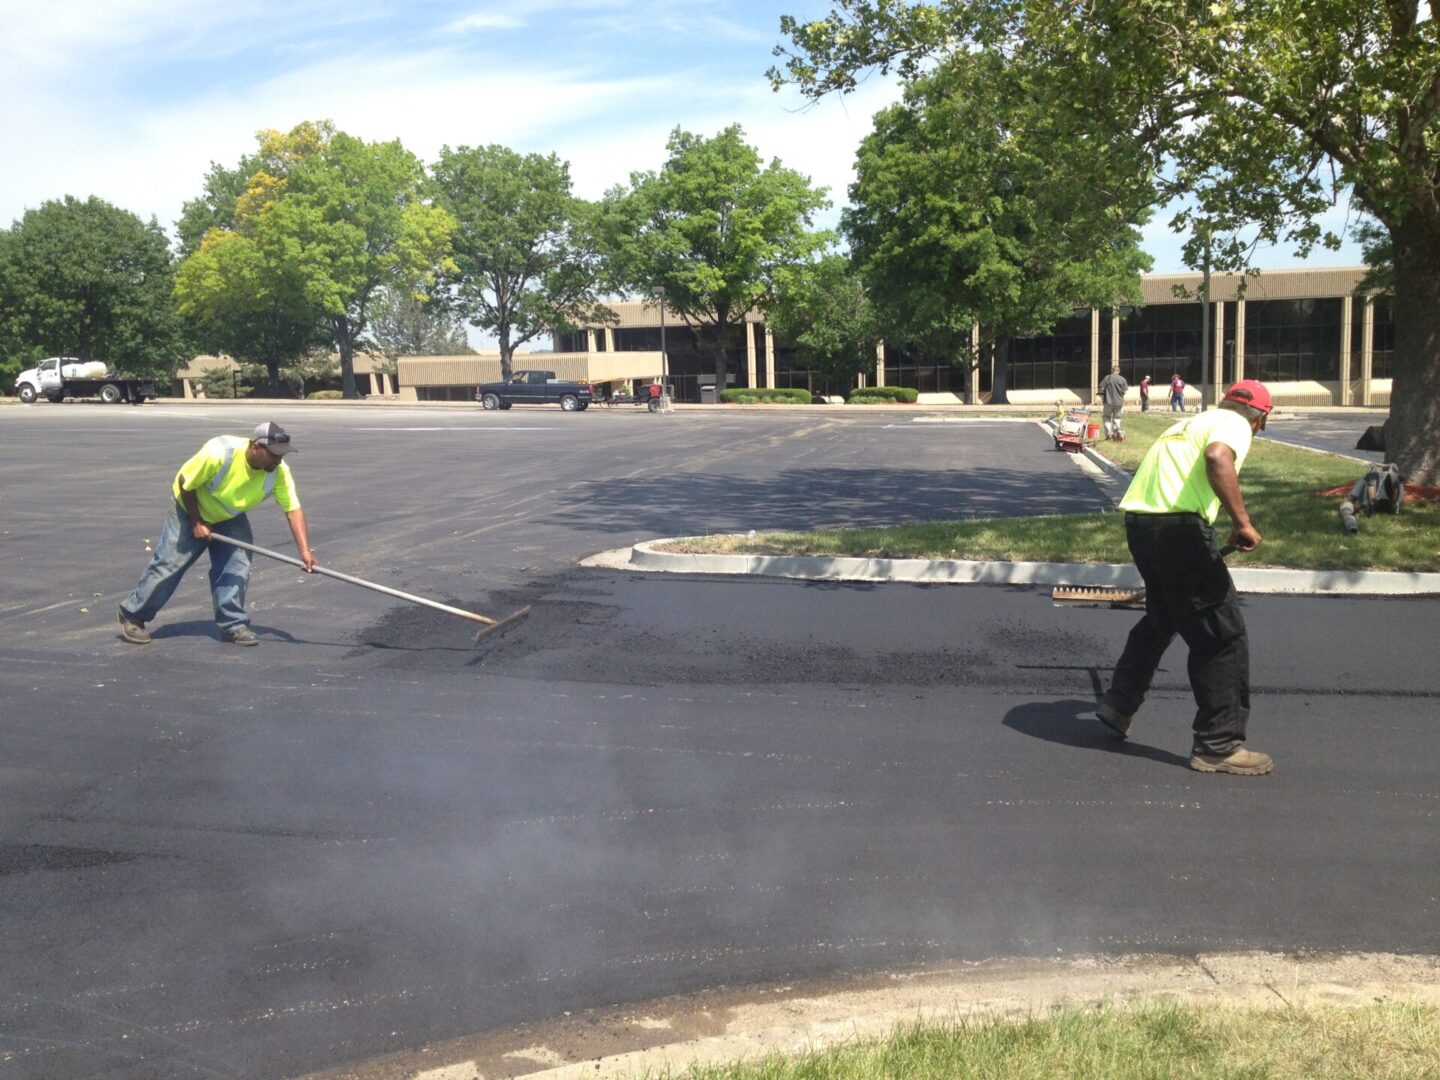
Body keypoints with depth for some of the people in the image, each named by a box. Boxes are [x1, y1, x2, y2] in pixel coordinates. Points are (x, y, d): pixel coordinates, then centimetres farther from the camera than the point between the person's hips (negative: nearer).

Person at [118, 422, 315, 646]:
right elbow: (184, 484, -22)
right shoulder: (218, 453, -37)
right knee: (167, 565, -1)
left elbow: (293, 509, -25)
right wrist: (196, 523, -18)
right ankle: (132, 616, 16)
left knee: (237, 566, -10)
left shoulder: (278, 471, -25)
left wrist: (305, 551, -34)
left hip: (231, 519, 4)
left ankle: (233, 624, 2)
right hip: (190, 510, -4)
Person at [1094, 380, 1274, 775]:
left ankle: (1118, 707, 37)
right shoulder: (1235, 424, 2)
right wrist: (1242, 522, -21)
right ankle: (1219, 746, 5)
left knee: (1161, 619, 29)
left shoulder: (1193, 421, 28)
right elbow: (1217, 458, -23)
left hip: (1138, 520, 9)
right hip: (1178, 525, -9)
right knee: (1223, 636, 1)